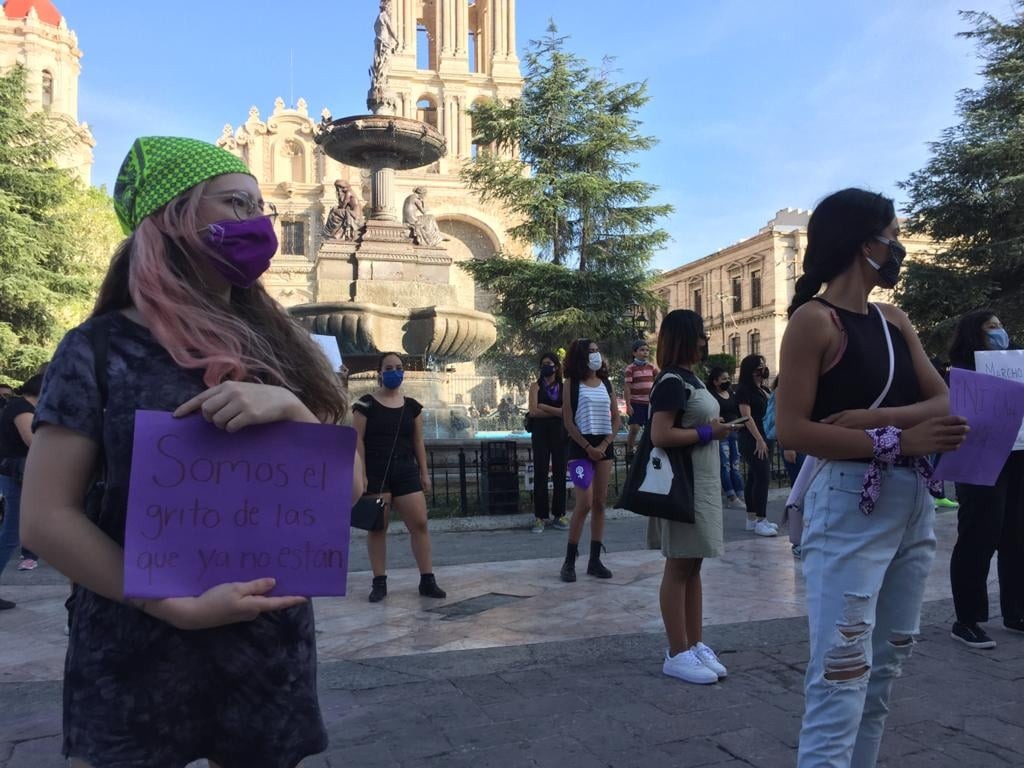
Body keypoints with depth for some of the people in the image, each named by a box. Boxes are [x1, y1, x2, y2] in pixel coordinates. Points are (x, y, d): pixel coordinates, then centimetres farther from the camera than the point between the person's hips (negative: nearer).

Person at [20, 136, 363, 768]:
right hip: (136, 656, -3)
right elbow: (46, 518, -9)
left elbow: (350, 488, -1)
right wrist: (180, 607, -18)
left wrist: (288, 407, -18)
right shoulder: (101, 349, -7)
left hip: (272, 652, 4)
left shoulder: (278, 347, 2)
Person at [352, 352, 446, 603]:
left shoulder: (412, 406, 9)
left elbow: (418, 442, 13)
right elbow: (358, 441, -6)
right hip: (376, 472, -3)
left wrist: (424, 473, 9)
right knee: (377, 527, 3)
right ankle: (379, 582, 14)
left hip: (406, 471, 3)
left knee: (419, 523, -2)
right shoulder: (366, 404, -3)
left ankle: (427, 580, 7)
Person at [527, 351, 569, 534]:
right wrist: (556, 412, -7)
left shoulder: (564, 387, 7)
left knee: (559, 473, 3)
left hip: (559, 432, 1)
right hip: (540, 432, -1)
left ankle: (559, 514, 13)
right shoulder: (536, 386, 6)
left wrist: (544, 407, -9)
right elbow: (533, 411, -7)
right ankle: (540, 517, 4)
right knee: (540, 473, -1)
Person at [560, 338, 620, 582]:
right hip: (581, 446, -5)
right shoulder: (572, 383, -2)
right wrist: (588, 448, -13)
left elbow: (616, 419, 9)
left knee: (600, 503, 5)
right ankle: (569, 561, 1)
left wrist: (604, 445, -5)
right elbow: (568, 422, -7)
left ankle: (595, 560, 13)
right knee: (584, 504, -11)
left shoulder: (606, 383, 10)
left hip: (604, 446, 5)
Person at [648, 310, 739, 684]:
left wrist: (718, 428, 10)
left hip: (703, 482, 9)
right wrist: (709, 432, -16)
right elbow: (660, 436, -23)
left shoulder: (692, 379, 15)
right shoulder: (672, 382, -15)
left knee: (693, 566, 12)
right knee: (678, 567, -2)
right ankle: (677, 654, 6)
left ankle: (695, 644, 20)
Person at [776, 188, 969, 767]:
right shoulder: (815, 319, -9)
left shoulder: (896, 321, 13)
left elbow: (946, 403, 4)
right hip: (850, 505, -8)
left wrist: (880, 416, -13)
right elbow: (792, 429, -16)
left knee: (887, 664, 16)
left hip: (915, 505, 8)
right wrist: (896, 440, -19)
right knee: (843, 672, -8)